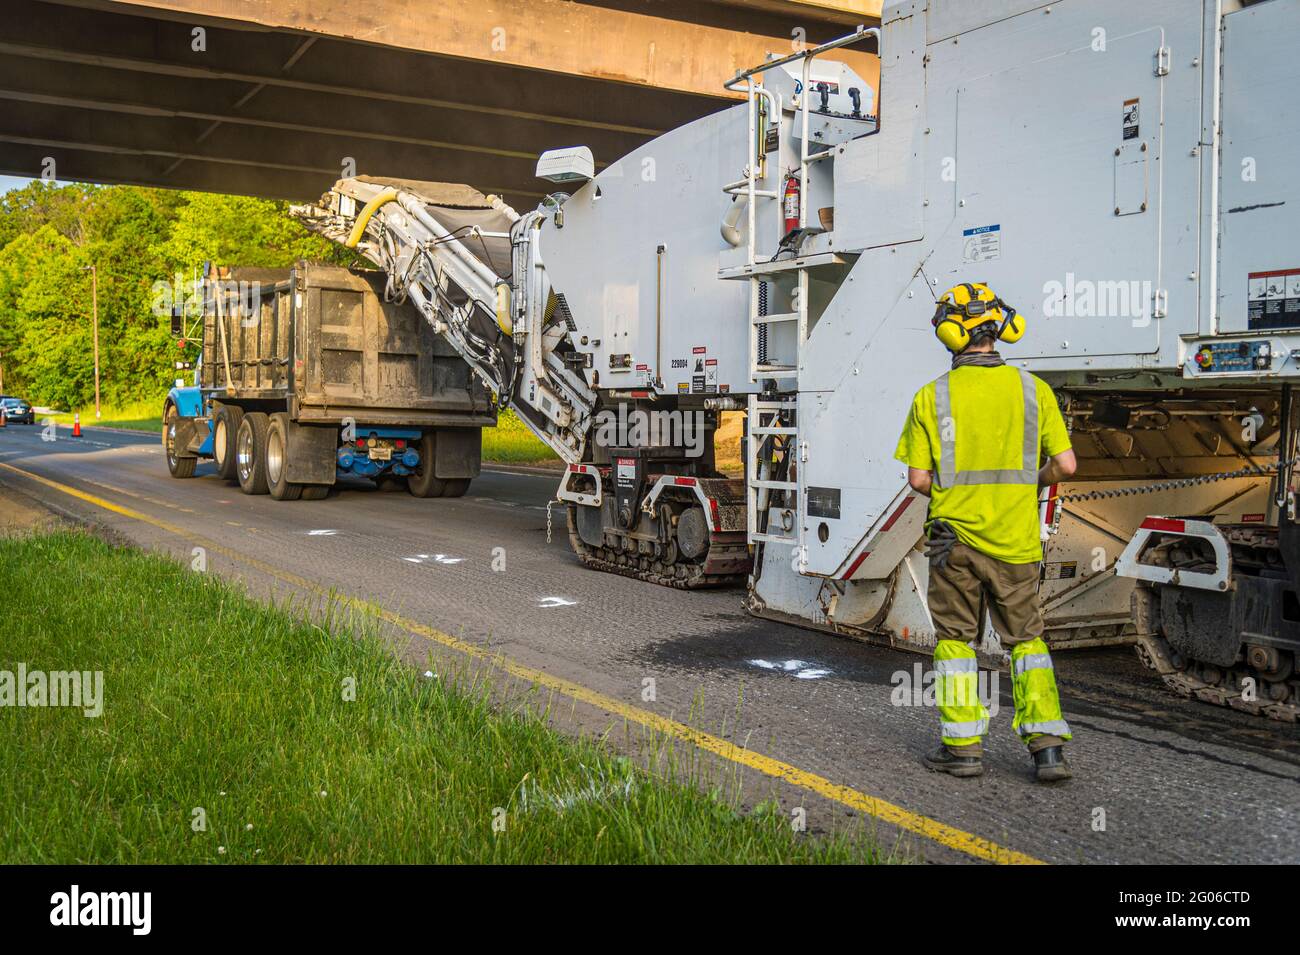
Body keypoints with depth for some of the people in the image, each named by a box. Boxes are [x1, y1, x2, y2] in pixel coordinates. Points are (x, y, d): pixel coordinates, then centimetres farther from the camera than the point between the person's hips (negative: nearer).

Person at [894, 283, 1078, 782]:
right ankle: (1048, 745, 6)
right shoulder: (1032, 389, -1)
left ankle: (963, 747, 13)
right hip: (1016, 540, 2)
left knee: (955, 640, 11)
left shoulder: (932, 397, -5)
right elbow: (1065, 464, -2)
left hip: (956, 538, -2)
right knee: (1026, 639, 13)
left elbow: (918, 479, -6)